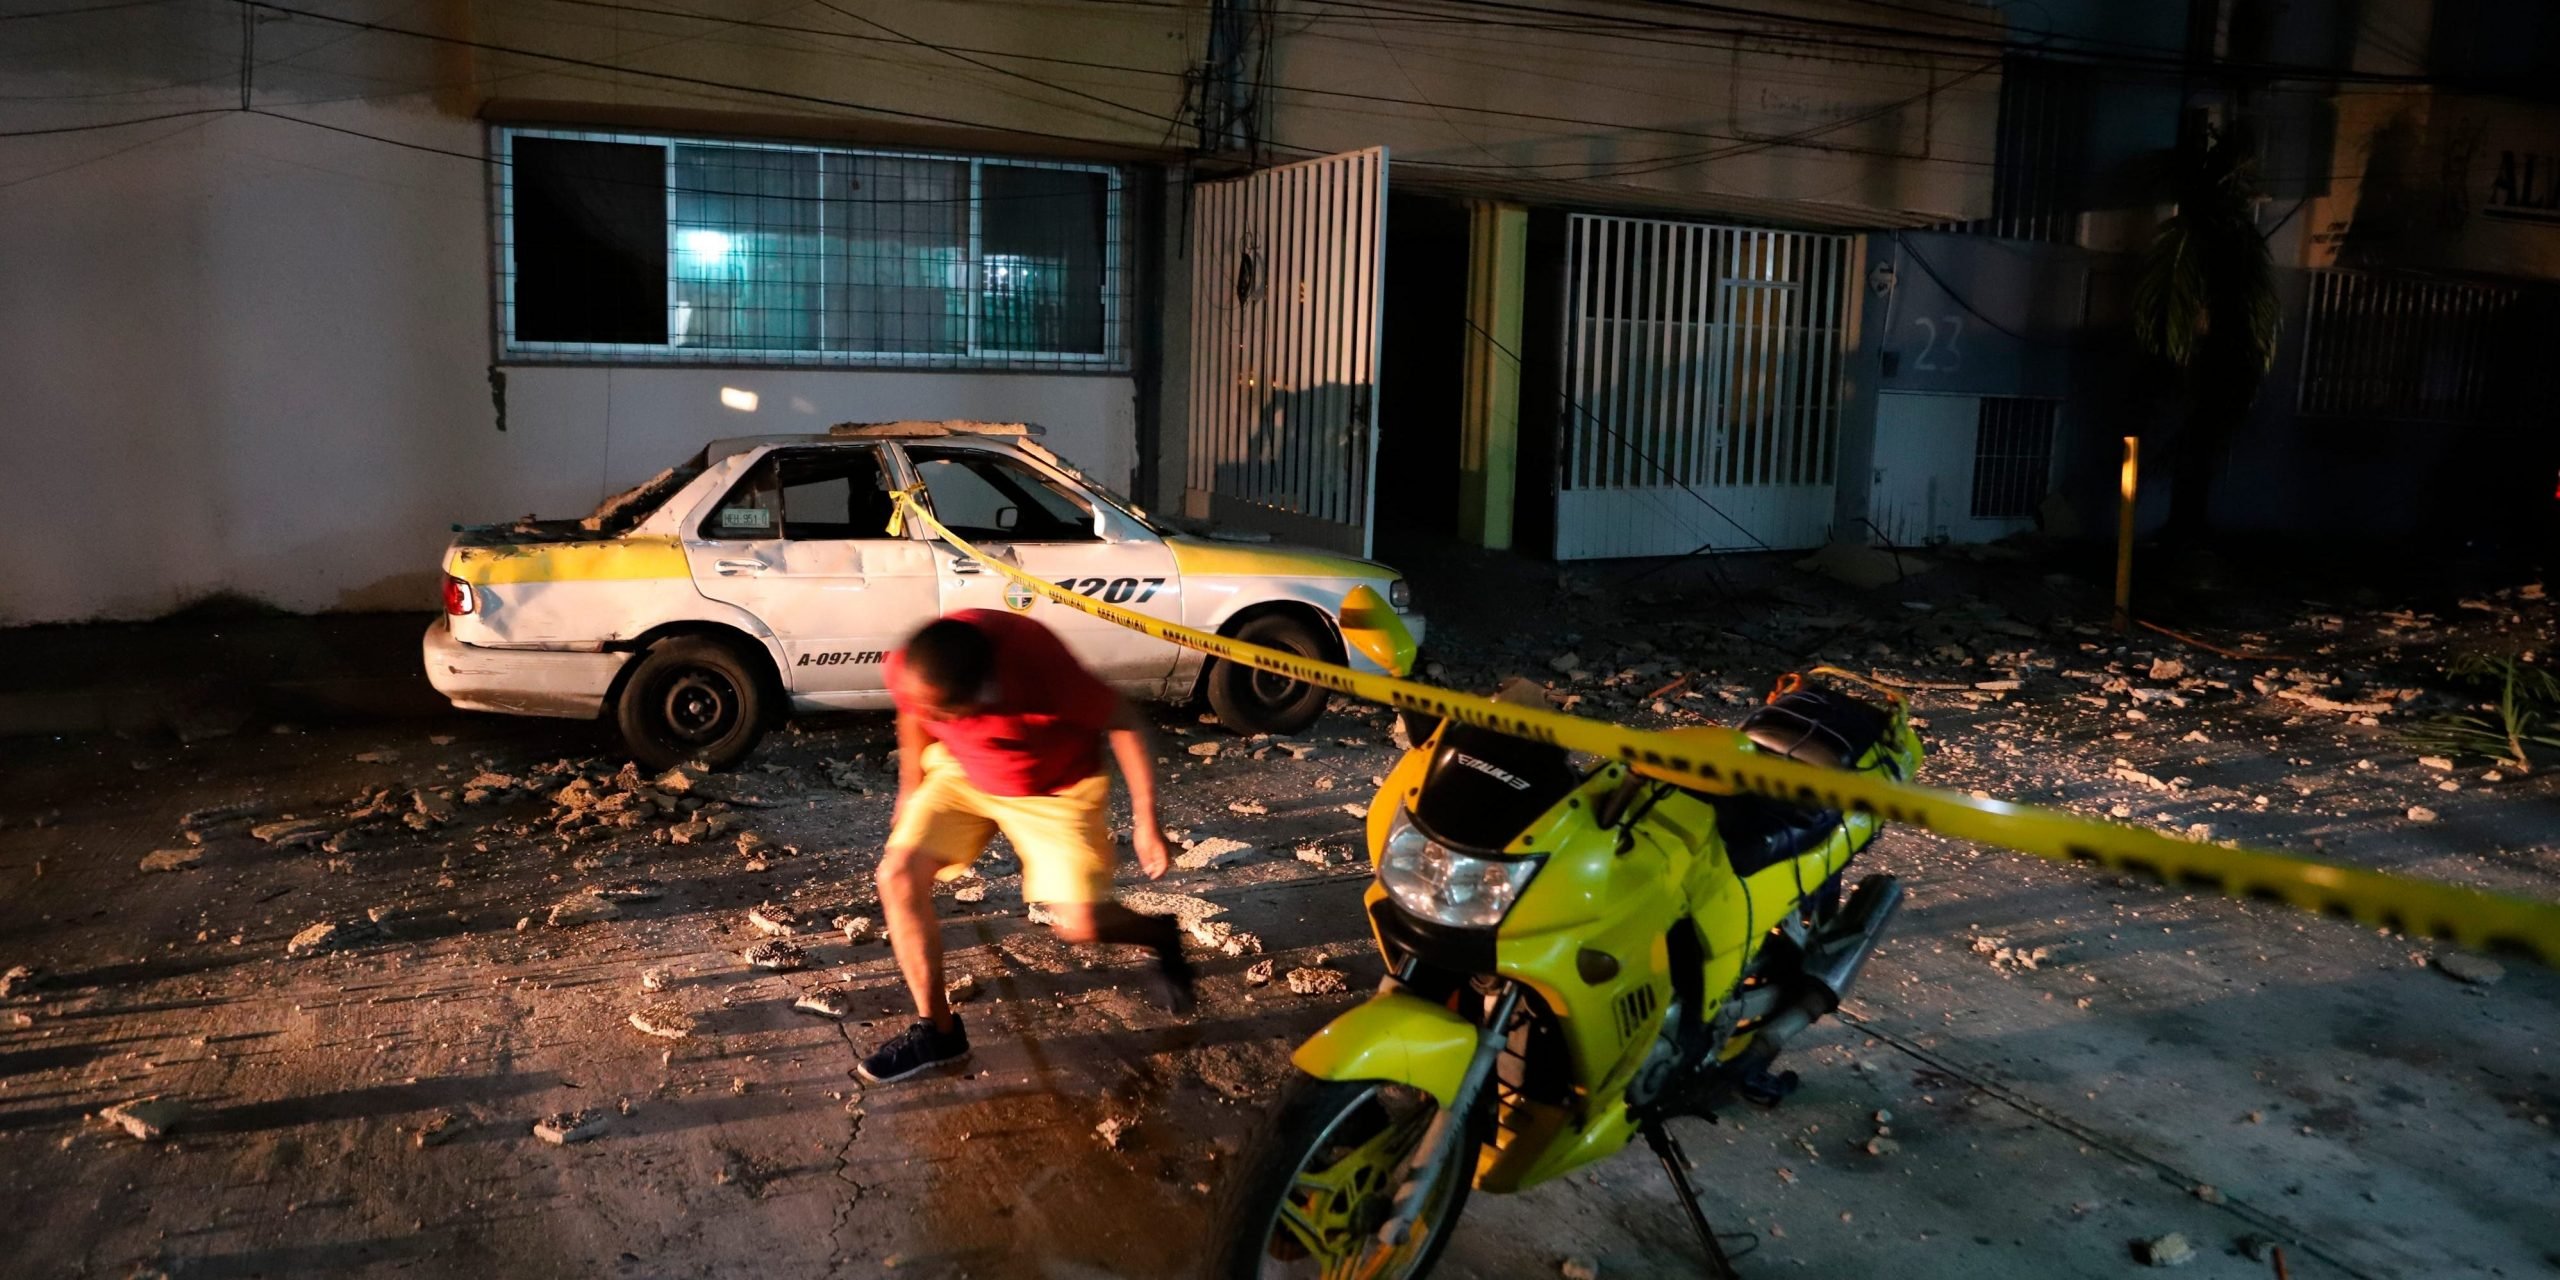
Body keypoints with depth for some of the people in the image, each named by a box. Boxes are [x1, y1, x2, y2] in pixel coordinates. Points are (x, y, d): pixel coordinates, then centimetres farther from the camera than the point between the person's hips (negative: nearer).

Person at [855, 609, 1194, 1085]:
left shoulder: (1040, 669, -41)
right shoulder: (910, 670, -27)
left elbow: (1125, 722, -25)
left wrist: (1146, 822, -21)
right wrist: (911, 792, 10)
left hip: (1056, 787, -4)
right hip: (961, 771, 4)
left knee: (1078, 926, -9)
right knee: (899, 876, -12)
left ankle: (1160, 936, 27)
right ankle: (937, 1029, 5)